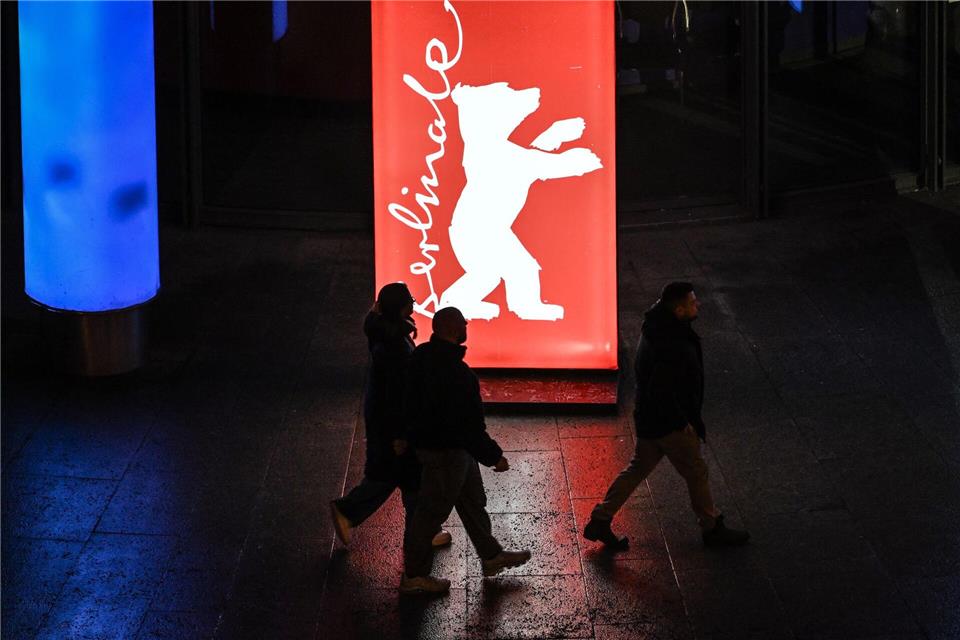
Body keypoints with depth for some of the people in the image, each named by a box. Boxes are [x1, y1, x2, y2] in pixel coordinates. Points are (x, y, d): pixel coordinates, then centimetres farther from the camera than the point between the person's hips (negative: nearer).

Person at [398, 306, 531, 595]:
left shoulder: (423, 356, -1)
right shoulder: (453, 371, -31)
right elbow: (466, 423, -29)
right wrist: (494, 455, -18)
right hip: (445, 450, -10)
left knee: (472, 500, 23)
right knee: (433, 510, 4)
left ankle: (491, 555, 40)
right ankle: (414, 576, 17)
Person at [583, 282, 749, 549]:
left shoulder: (657, 328, 0)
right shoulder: (672, 345, -31)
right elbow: (661, 390, -32)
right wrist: (683, 422, -19)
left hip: (648, 418, 9)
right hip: (668, 423, -9)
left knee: (638, 468, 18)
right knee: (696, 473, 8)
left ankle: (600, 521, 22)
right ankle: (713, 529, 25)